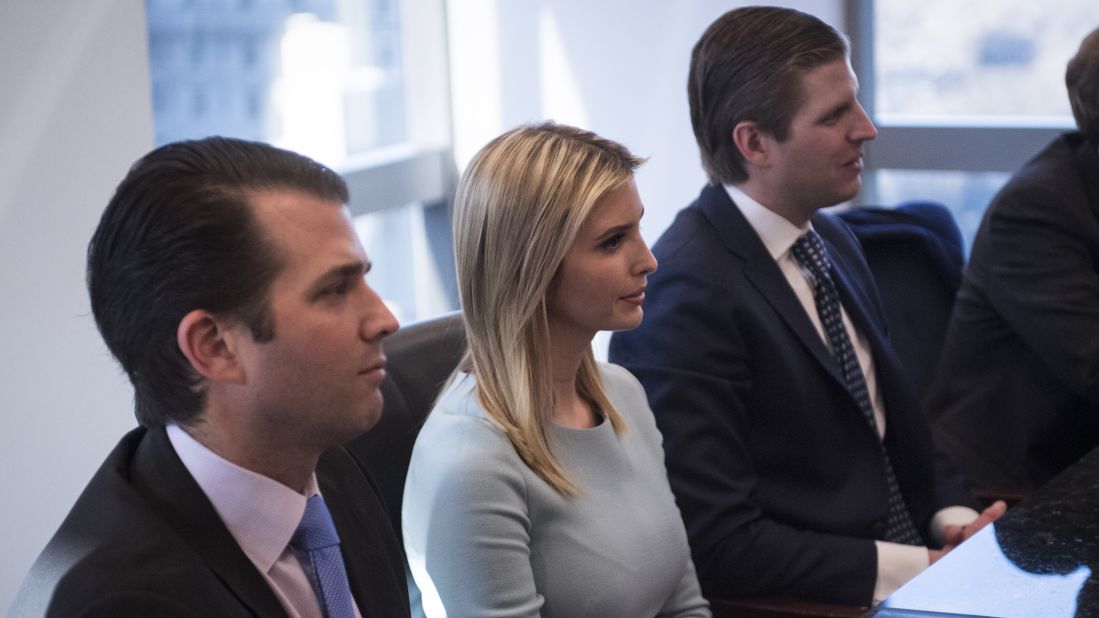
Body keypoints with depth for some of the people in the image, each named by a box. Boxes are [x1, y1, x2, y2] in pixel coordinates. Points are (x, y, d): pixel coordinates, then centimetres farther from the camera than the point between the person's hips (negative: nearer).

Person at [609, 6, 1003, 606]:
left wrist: (955, 518, 1)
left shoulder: (832, 241, 10)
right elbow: (717, 543, -20)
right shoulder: (690, 292, -17)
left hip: (914, 551, 8)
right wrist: (921, 569, -19)